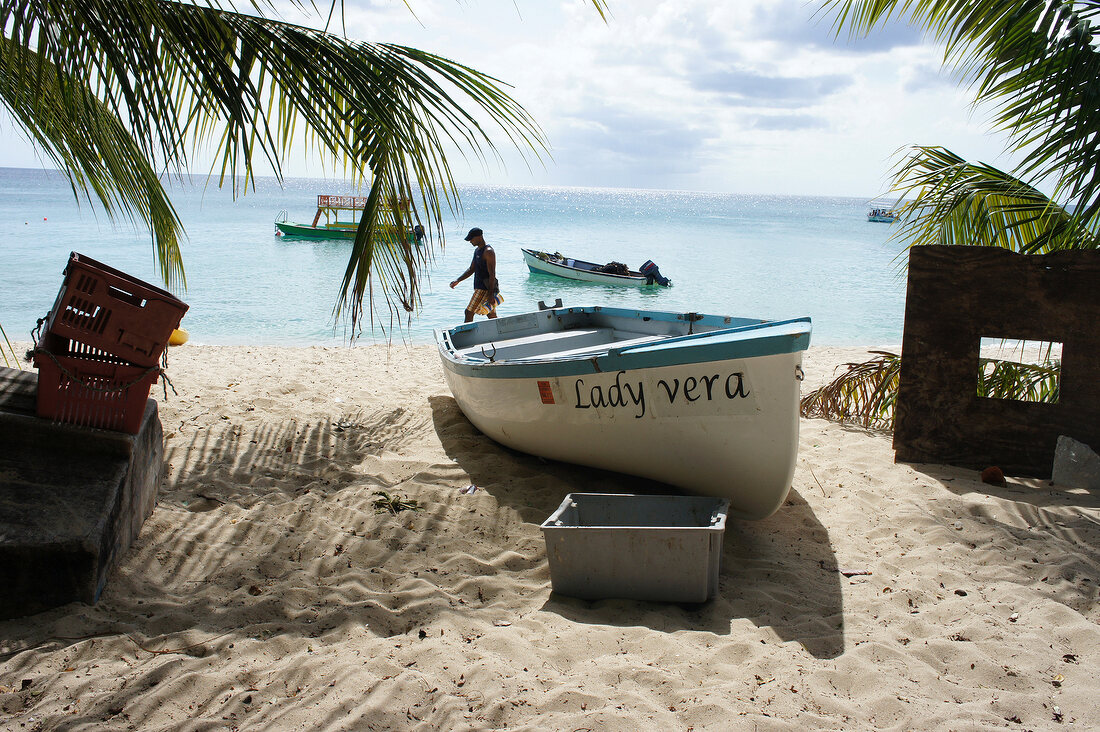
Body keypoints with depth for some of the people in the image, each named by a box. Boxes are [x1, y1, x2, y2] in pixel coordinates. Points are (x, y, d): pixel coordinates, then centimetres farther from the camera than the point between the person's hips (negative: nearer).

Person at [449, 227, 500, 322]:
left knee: (469, 312, -10)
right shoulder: (477, 250, 16)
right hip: (480, 287, 10)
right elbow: (471, 269, 21)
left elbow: (492, 274, -19)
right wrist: (457, 281, 10)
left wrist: (490, 294, -23)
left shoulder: (488, 252, -15)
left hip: (485, 289, -10)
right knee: (492, 316, 11)